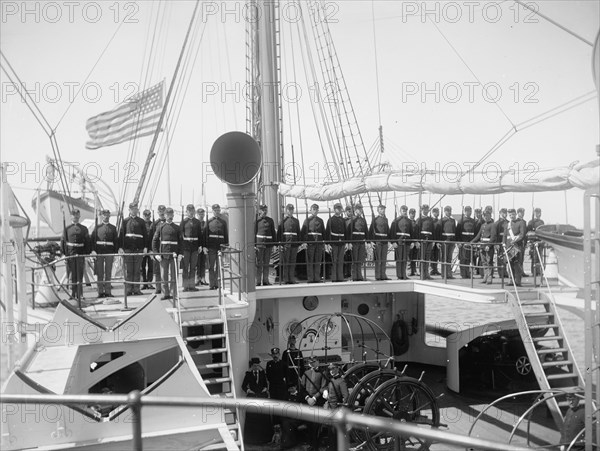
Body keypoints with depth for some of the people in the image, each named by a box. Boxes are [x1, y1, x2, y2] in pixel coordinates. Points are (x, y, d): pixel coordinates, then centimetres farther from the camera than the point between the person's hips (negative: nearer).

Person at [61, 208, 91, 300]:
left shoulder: (84, 229, 9)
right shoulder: (67, 228, 7)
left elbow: (88, 242, 9)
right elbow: (63, 241, 6)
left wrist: (87, 253, 0)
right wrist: (64, 253, -3)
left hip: (80, 255, 0)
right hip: (70, 255, 0)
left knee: (80, 275, 2)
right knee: (71, 275, 2)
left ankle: (80, 294, 7)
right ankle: (72, 294, 8)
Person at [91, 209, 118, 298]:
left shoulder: (113, 228, 9)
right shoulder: (97, 227, 9)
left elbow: (116, 241, 7)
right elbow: (92, 239, 4)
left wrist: (115, 253, -1)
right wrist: (93, 250, -9)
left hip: (109, 253, 0)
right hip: (99, 252, 0)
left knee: (108, 273, 2)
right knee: (100, 273, 3)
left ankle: (108, 291, 7)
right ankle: (100, 291, 7)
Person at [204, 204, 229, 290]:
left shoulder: (223, 222, 11)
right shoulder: (209, 221, 6)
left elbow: (226, 234, 10)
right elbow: (205, 234, 2)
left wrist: (226, 245, 2)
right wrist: (205, 246, -6)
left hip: (220, 246, 1)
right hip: (211, 247, -1)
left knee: (219, 267, 4)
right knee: (211, 266, 2)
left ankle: (217, 284, 11)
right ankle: (212, 284, 5)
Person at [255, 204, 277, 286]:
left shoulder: (270, 220, 10)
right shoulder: (257, 220, 1)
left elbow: (273, 232, 12)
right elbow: (254, 232, -1)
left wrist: (273, 244, 6)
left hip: (268, 243, 3)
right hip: (259, 242, -3)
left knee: (267, 262, 7)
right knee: (259, 262, -2)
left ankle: (265, 280, 14)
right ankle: (258, 281, 2)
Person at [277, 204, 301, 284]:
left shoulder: (296, 221, 14)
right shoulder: (283, 220, 4)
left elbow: (298, 232, 15)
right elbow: (279, 232, -1)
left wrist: (298, 243, 7)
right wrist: (280, 243, -10)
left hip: (294, 243, 3)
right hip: (285, 243, -3)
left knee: (293, 262, 5)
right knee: (285, 262, -2)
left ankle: (292, 278, 10)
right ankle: (285, 279, 1)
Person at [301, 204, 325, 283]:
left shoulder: (320, 220, 14)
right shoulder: (307, 220, 5)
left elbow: (324, 232, 16)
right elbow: (303, 231, 0)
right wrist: (303, 241, -10)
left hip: (319, 243, 3)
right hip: (310, 243, -3)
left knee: (318, 262, 5)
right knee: (310, 262, -1)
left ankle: (317, 278, 11)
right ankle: (310, 279, 3)